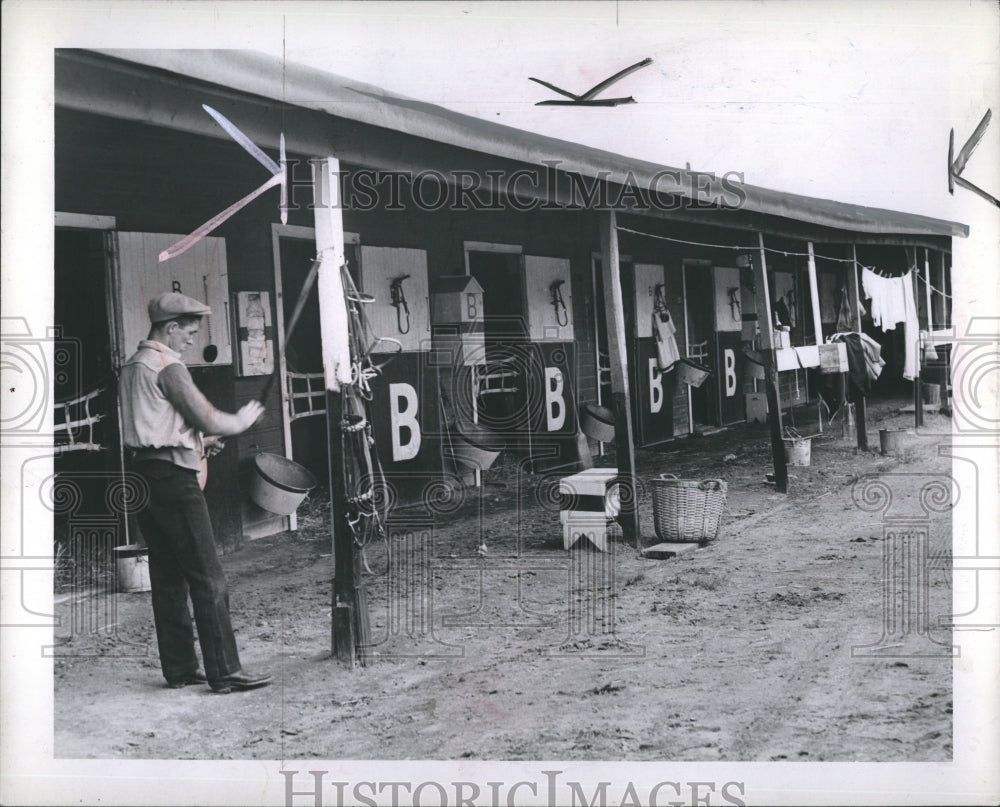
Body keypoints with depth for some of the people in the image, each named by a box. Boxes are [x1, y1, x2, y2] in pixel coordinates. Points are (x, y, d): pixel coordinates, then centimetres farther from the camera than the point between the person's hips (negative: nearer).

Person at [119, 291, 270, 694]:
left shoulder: (131, 366, 17)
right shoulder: (167, 365, -12)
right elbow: (208, 419, -15)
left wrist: (195, 442, 20)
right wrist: (242, 420, 3)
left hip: (144, 474, 10)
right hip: (173, 477, -10)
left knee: (167, 577, 12)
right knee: (207, 577, -7)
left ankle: (178, 668, 17)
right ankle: (225, 672, -6)